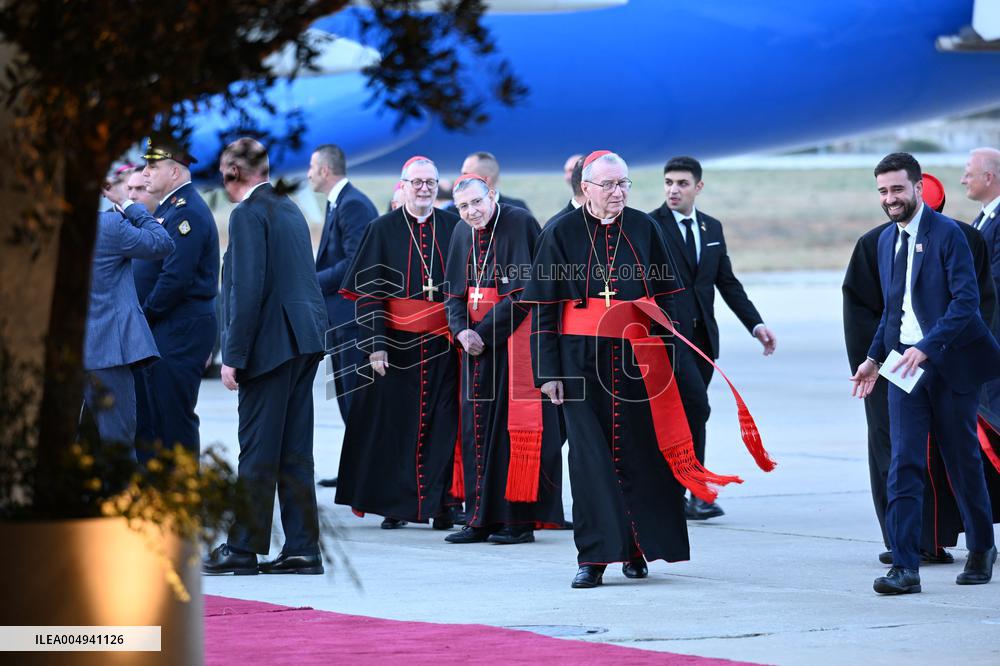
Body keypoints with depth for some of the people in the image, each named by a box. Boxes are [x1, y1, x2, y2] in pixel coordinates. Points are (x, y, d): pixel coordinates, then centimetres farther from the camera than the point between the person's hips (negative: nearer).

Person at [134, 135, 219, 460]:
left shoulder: (188, 213, -16)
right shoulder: (167, 208, 16)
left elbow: (176, 278, -22)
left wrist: (146, 314, -13)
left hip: (178, 334, -10)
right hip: (160, 332, 10)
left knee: (174, 420, -5)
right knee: (150, 417, 12)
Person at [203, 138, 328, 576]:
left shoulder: (248, 213, -10)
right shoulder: (288, 208, 16)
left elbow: (248, 289, -17)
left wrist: (234, 356, -15)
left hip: (272, 342, -8)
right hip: (305, 340, 8)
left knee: (258, 449, -3)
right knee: (295, 450, 9)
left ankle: (243, 548, 2)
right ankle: (302, 549, 9)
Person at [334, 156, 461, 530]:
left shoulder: (454, 229, 6)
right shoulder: (383, 231, 2)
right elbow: (368, 292, -2)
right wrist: (375, 344, -11)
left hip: (442, 344, 1)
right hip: (397, 343, -1)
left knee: (441, 425, 0)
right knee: (393, 422, 2)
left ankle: (440, 505, 6)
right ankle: (394, 505, 9)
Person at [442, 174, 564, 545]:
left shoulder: (519, 224, -10)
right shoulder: (462, 236, 11)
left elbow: (523, 290, -15)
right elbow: (455, 294, 13)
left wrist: (485, 332, -15)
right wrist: (461, 330, -7)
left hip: (514, 341, -6)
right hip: (477, 344, 6)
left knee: (515, 426, -6)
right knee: (477, 427, 4)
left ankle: (521, 518, -4)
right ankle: (481, 519, 7)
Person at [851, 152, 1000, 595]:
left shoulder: (948, 234, -10)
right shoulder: (886, 241, 12)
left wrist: (926, 348, -25)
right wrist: (875, 357, 13)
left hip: (949, 363, -5)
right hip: (905, 366, 5)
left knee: (963, 462, 9)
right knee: (904, 465, -7)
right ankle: (904, 568, -11)